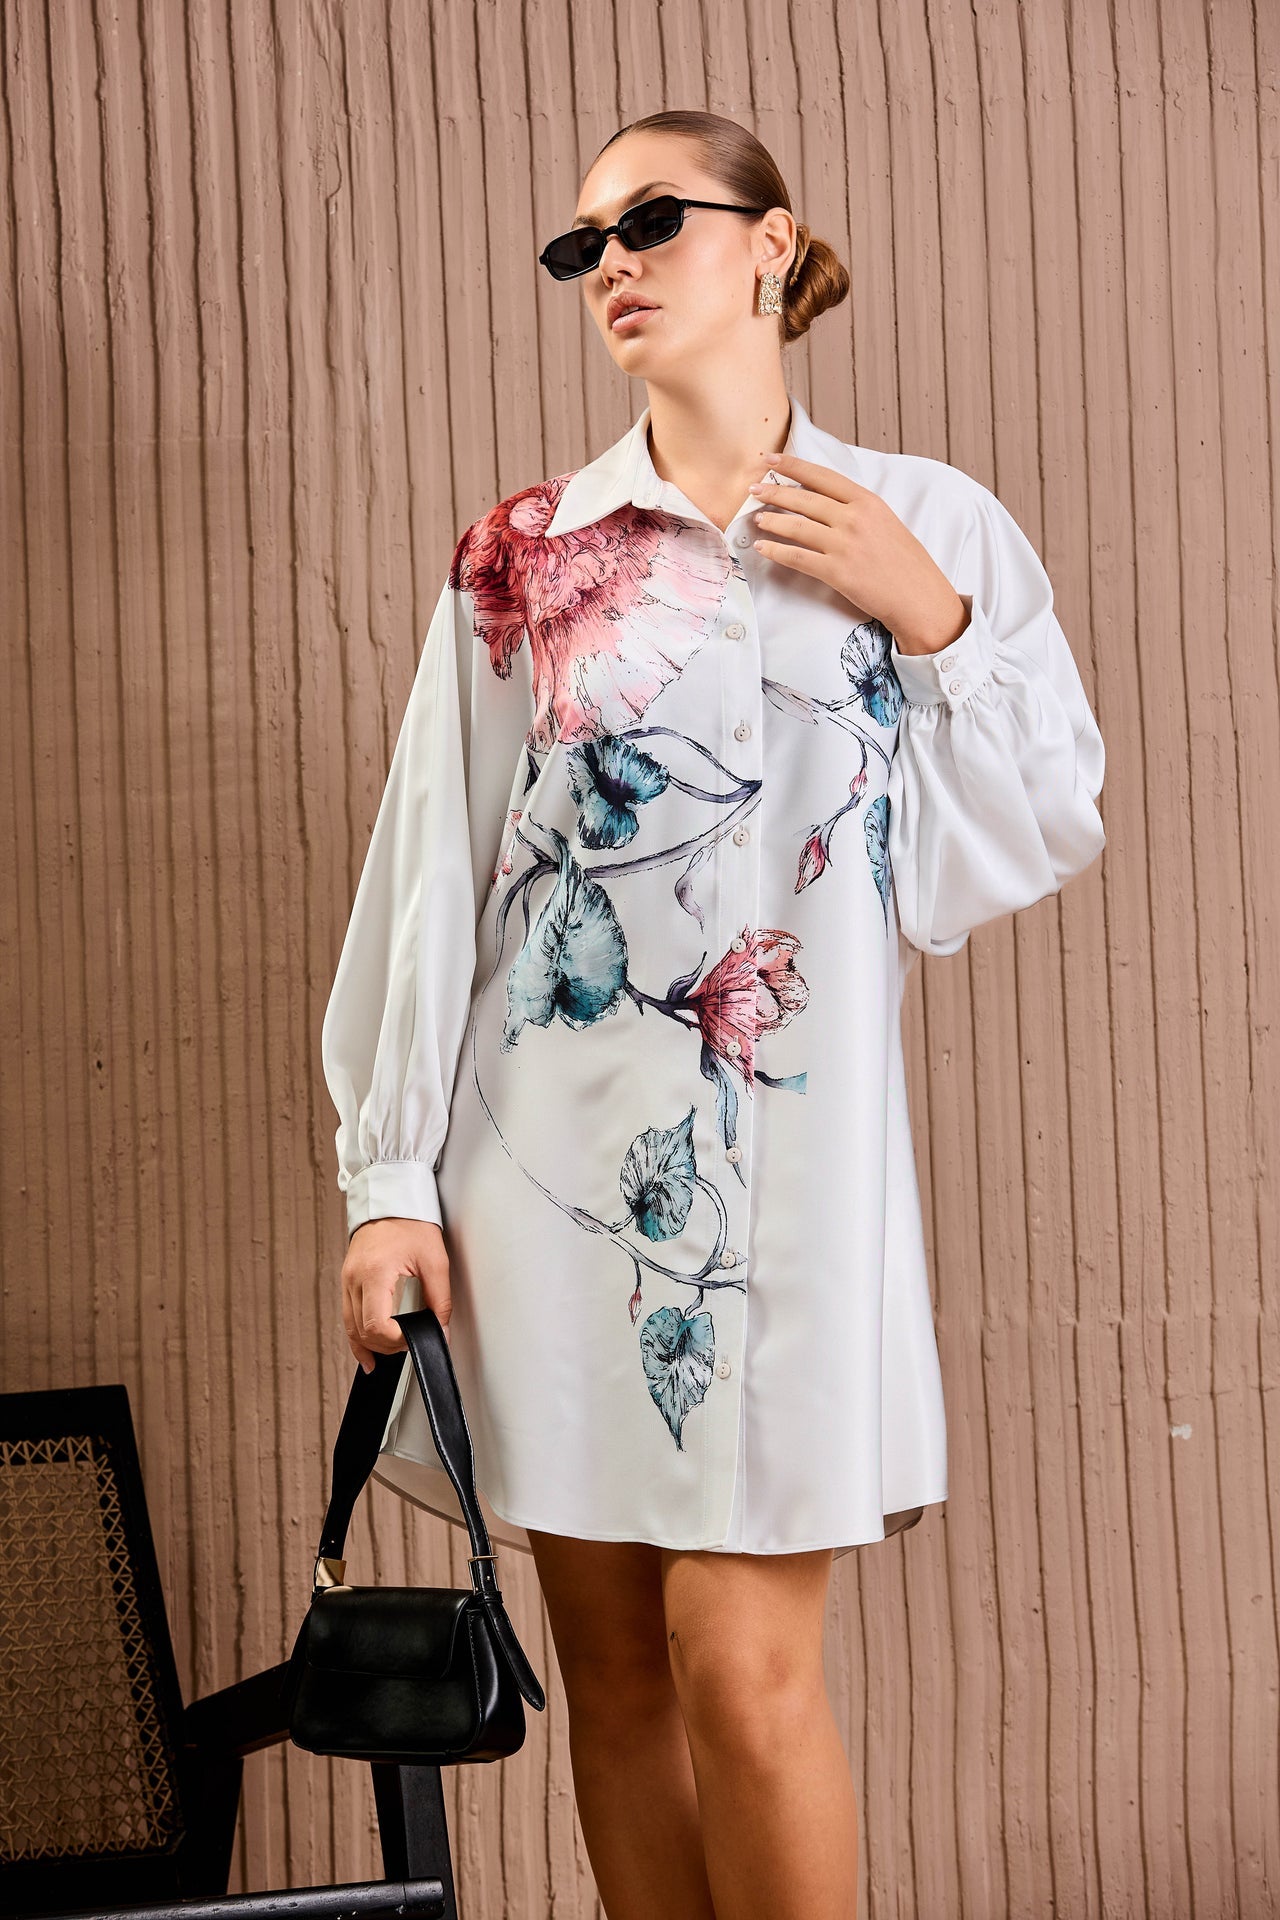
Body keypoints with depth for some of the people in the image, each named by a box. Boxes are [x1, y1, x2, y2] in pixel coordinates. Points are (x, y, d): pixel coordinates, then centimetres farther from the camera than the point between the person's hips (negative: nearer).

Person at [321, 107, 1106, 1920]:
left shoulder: (932, 525, 7)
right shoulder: (521, 550, 7)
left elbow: (1040, 841, 5)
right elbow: (432, 872, 4)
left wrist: (929, 624, -7)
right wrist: (391, 1176, -1)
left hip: (787, 1157, -1)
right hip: (544, 1151, 2)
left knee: (742, 1663, -7)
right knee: (613, 1654, 8)